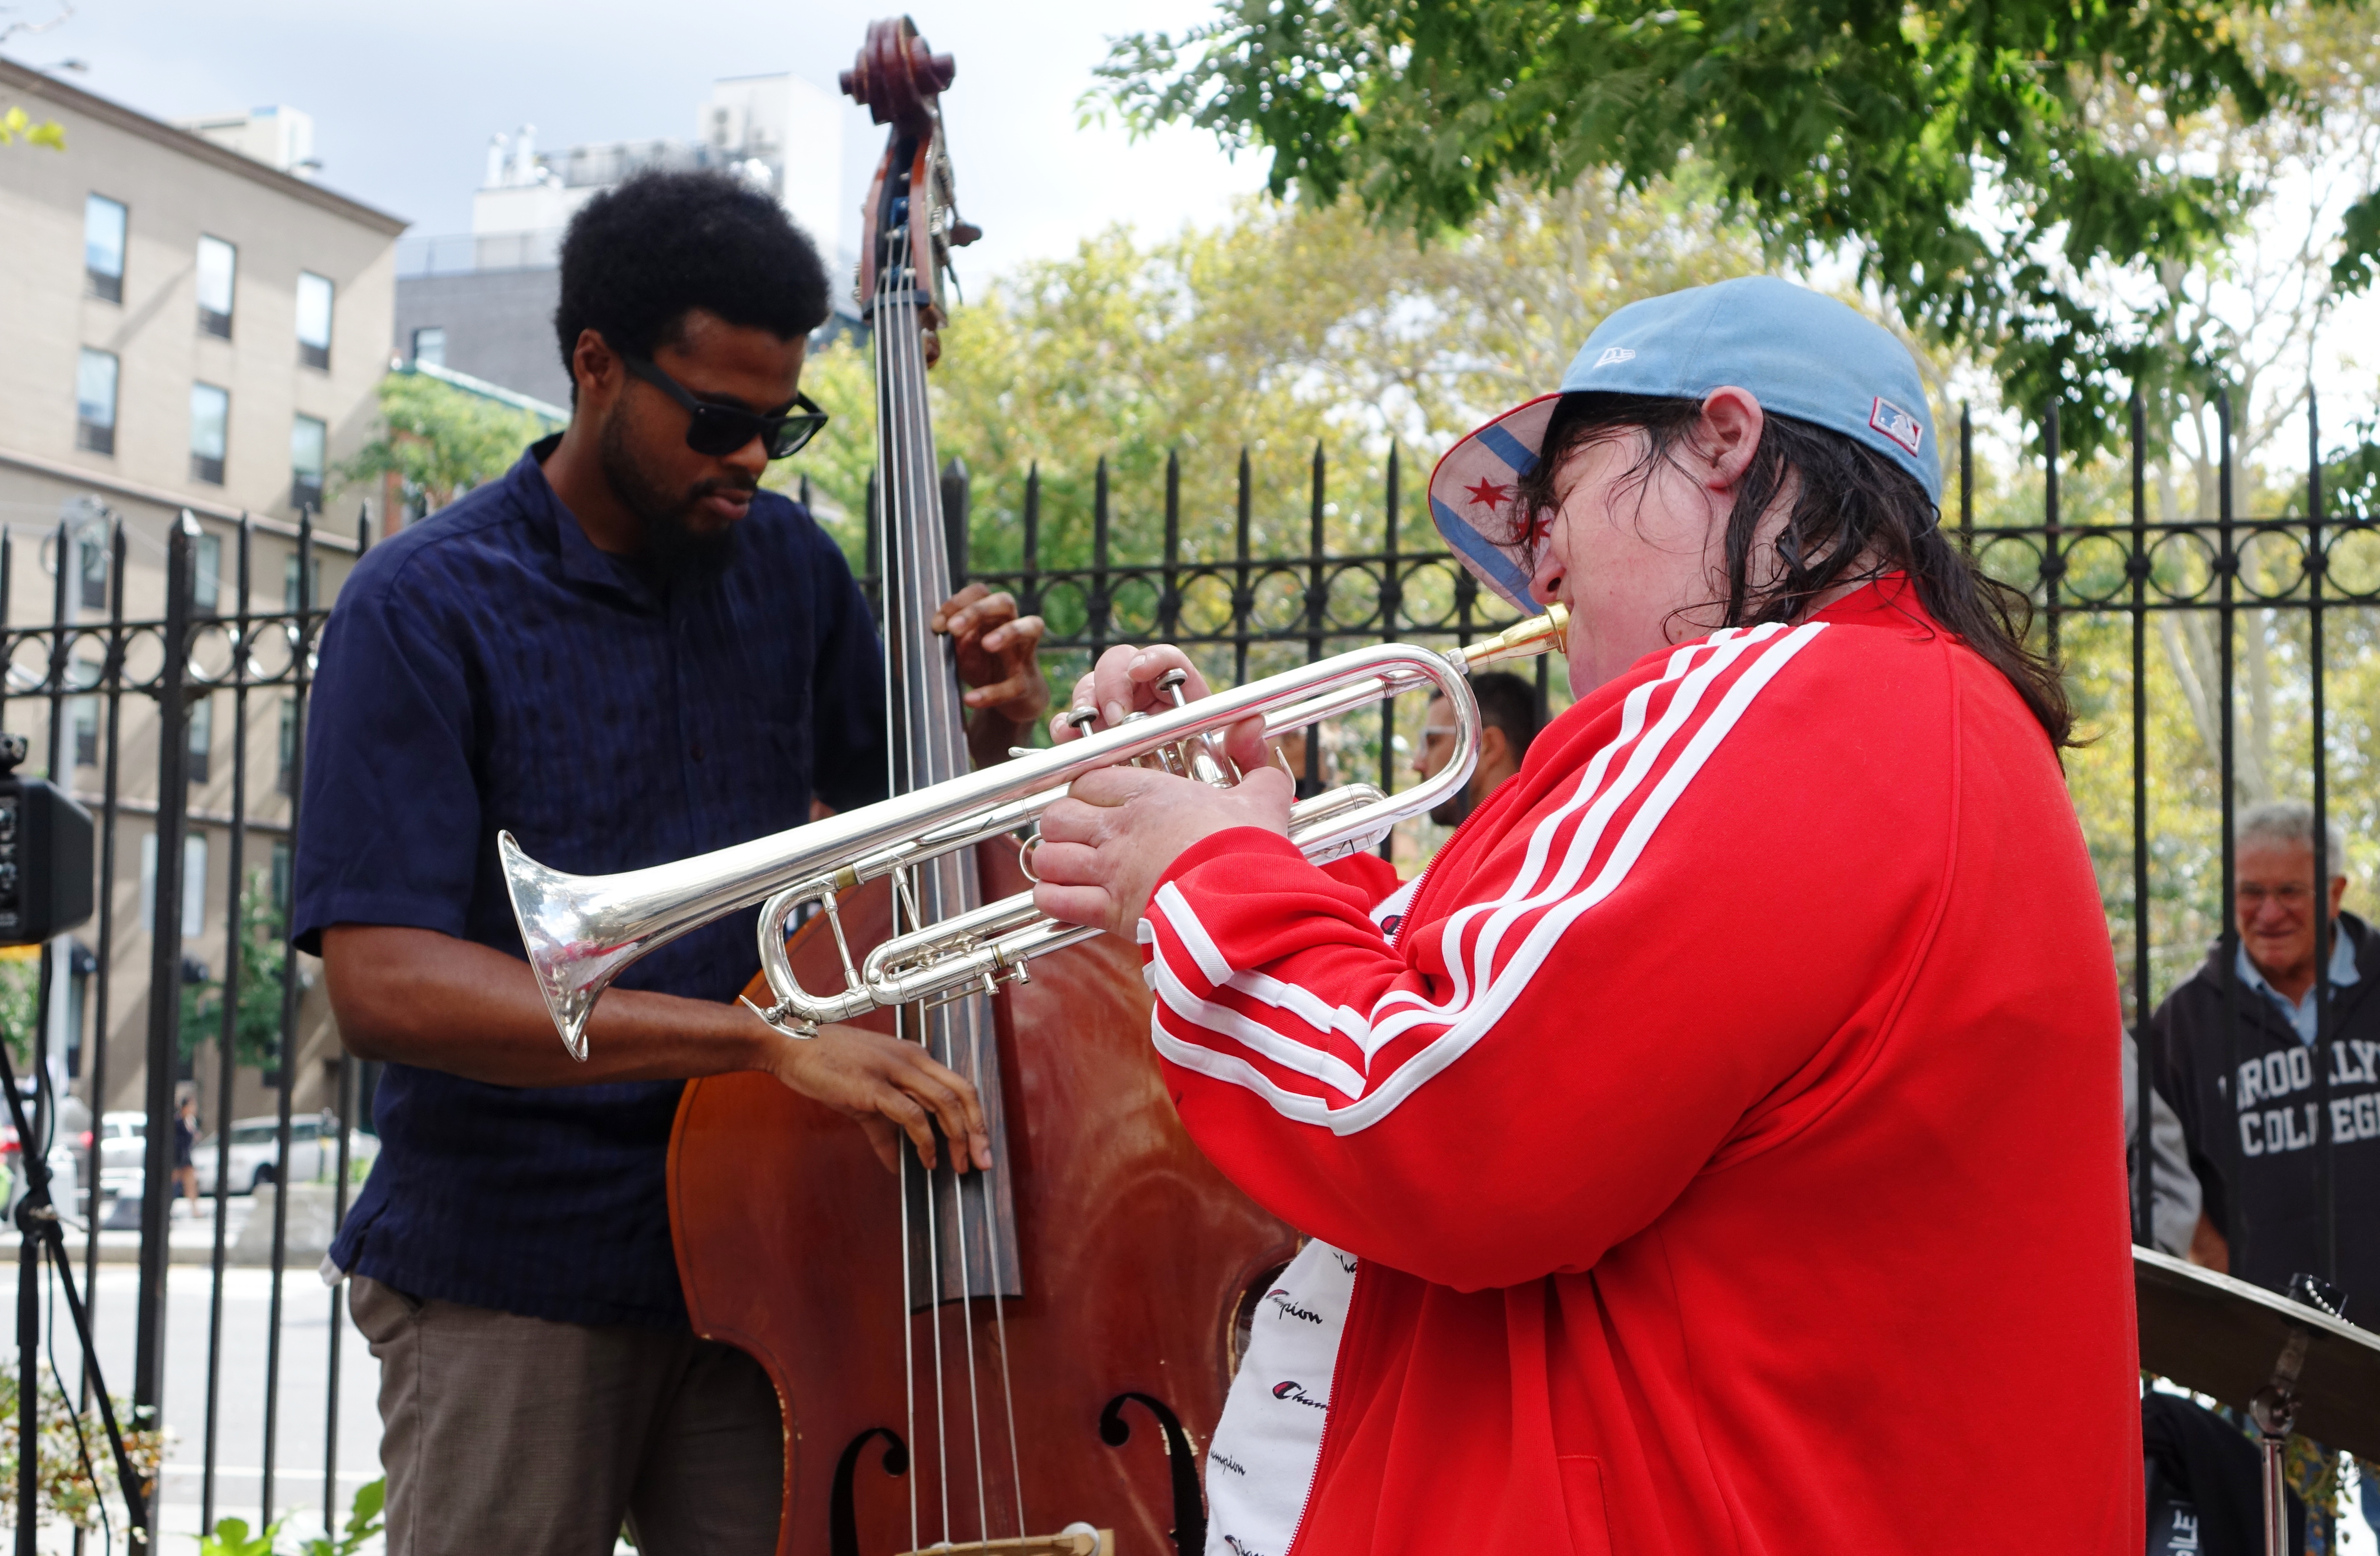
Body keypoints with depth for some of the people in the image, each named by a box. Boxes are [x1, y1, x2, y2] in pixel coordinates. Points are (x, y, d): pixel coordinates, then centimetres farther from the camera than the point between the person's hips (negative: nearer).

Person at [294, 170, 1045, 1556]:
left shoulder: (788, 566, 6)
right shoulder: (427, 609, -10)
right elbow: (384, 984, -21)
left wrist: (987, 729, -5)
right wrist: (765, 1039, -29)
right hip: (511, 1282, -4)